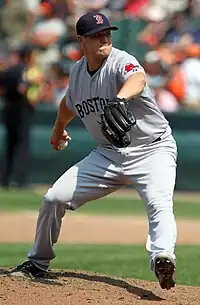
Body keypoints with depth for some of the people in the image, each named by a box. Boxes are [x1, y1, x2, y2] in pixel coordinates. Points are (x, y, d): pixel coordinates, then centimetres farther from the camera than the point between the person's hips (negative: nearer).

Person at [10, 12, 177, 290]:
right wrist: (58, 129, 44)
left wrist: (120, 99, -65)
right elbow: (69, 102, 26)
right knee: (54, 199, 2)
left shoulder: (120, 61, -18)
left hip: (152, 150, -6)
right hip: (109, 153, 6)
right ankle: (38, 263, 20)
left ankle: (162, 258, -55)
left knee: (159, 202, -34)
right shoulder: (78, 71, 3)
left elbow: (138, 78, -43)